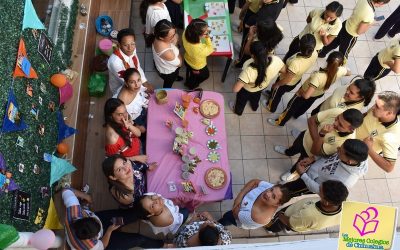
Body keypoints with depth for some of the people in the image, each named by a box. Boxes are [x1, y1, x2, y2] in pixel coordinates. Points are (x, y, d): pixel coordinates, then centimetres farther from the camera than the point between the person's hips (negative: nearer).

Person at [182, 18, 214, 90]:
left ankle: (188, 82, 69)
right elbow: (210, 50, -24)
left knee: (191, 72, 39)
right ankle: (192, 85, 57)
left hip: (187, 60, 5)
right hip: (198, 67, -5)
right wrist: (207, 38, -30)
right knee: (205, 75, 32)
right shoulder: (200, 49, -48)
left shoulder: (185, 33, -33)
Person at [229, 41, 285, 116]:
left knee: (242, 99, 32)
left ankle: (238, 111, 64)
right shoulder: (276, 60, -36)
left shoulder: (249, 71, -49)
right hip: (263, 86, 4)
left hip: (248, 89, -4)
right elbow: (284, 70, -14)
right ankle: (255, 107, 71)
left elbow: (235, 89, -44)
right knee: (256, 95, 39)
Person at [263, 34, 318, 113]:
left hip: (287, 83, -5)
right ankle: (272, 93, 69)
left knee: (276, 95, 28)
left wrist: (276, 84, -13)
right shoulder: (314, 53, -29)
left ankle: (271, 107, 58)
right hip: (297, 79, 6)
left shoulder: (295, 63, -47)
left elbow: (286, 80, -27)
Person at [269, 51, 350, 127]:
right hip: (320, 94, 6)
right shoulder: (340, 71, -31)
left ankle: (280, 122, 45)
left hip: (305, 93, -5)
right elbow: (349, 73, -4)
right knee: (306, 105, 36)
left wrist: (300, 91, -24)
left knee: (291, 107, 22)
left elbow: (306, 95, -45)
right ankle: (296, 115, 66)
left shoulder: (319, 76, -47)